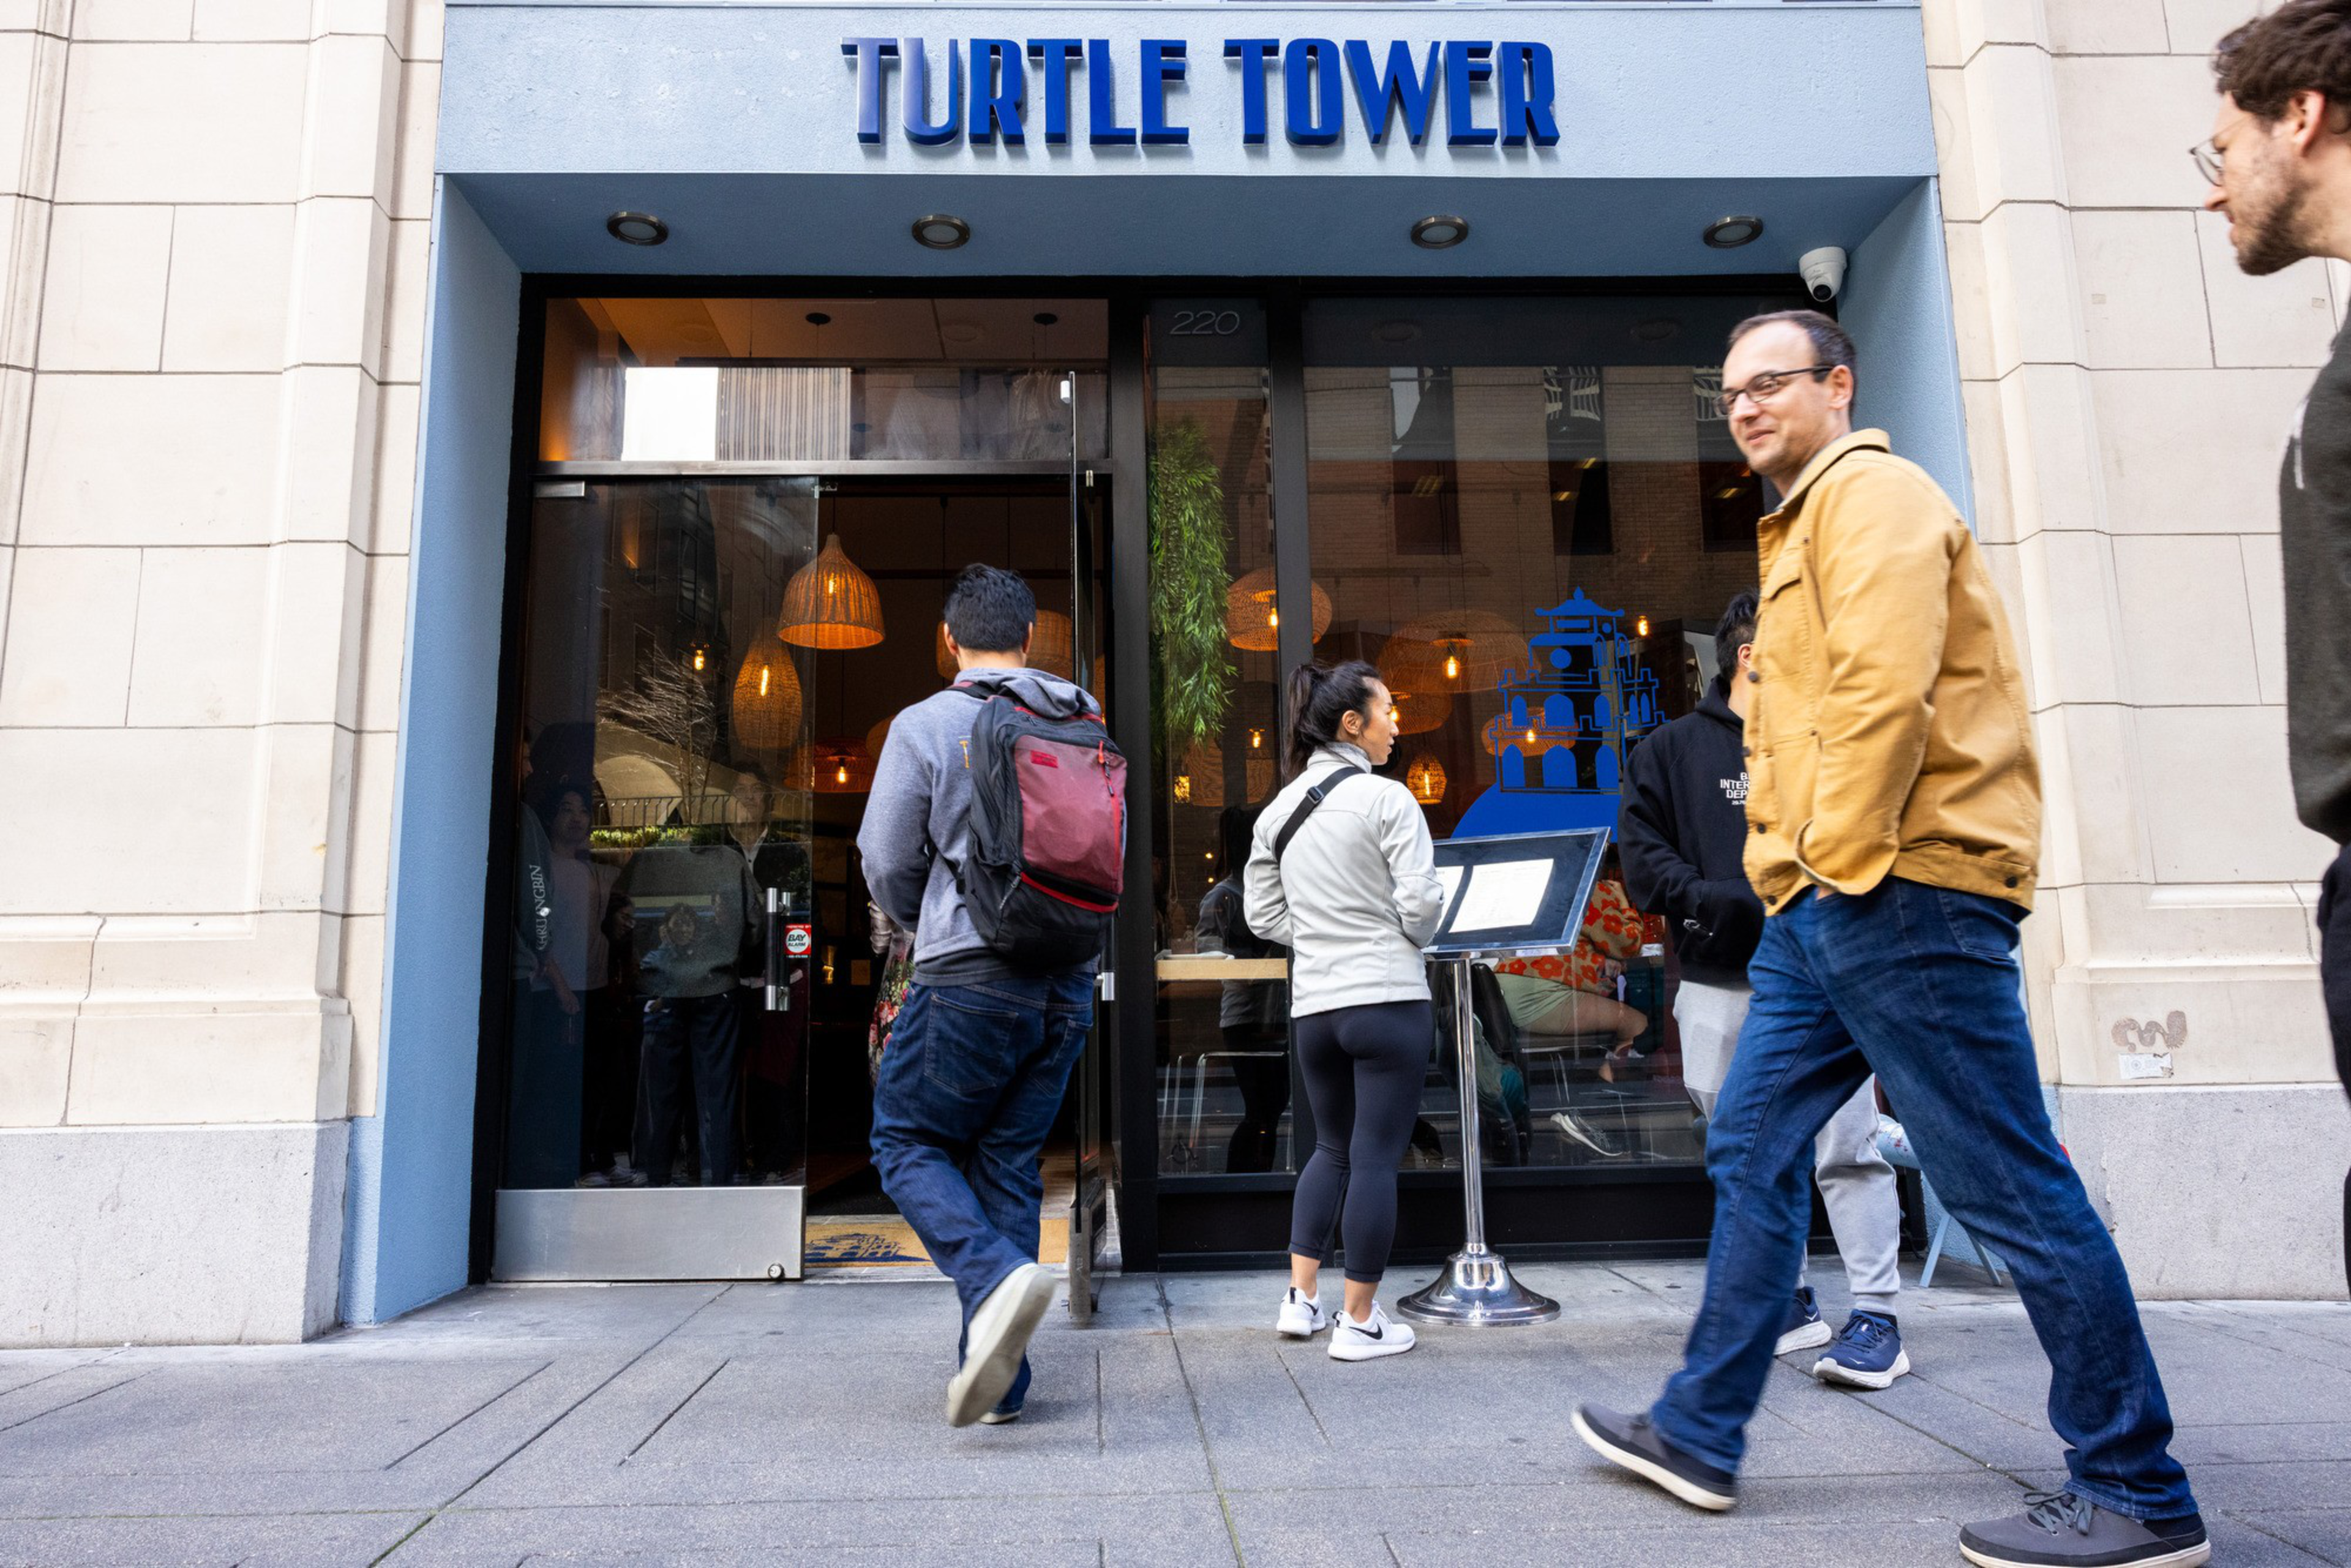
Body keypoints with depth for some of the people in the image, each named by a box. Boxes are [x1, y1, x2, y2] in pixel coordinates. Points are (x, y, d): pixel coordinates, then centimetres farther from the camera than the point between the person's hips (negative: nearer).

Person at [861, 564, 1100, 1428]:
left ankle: (997, 1278, -14)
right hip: (1067, 982, 5)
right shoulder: (1089, 724, 8)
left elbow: (886, 861, -2)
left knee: (908, 1142, 11)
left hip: (970, 977, -5)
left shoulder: (923, 725, -5)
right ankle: (999, 1376, 15)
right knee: (1009, 1162, 13)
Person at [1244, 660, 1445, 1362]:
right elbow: (1421, 906, -13)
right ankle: (1359, 1323, 11)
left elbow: (1262, 914, 10)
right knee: (1376, 1157, 3)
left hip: (1313, 1006, 6)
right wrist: (1404, 940, 7)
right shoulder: (1387, 800, -11)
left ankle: (1301, 1298, 21)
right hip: (1389, 1001, -6)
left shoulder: (1280, 809, 7)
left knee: (1333, 1147, 21)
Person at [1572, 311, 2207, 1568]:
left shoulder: (1871, 491, -5)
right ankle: (1698, 1433, 22)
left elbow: (1885, 688, -19)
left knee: (2008, 1186, -3)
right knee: (1750, 1155, 12)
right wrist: (1794, 873, 16)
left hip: (1897, 892, -10)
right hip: (1821, 911, 11)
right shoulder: (1803, 526, 25)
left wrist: (1844, 857, -16)